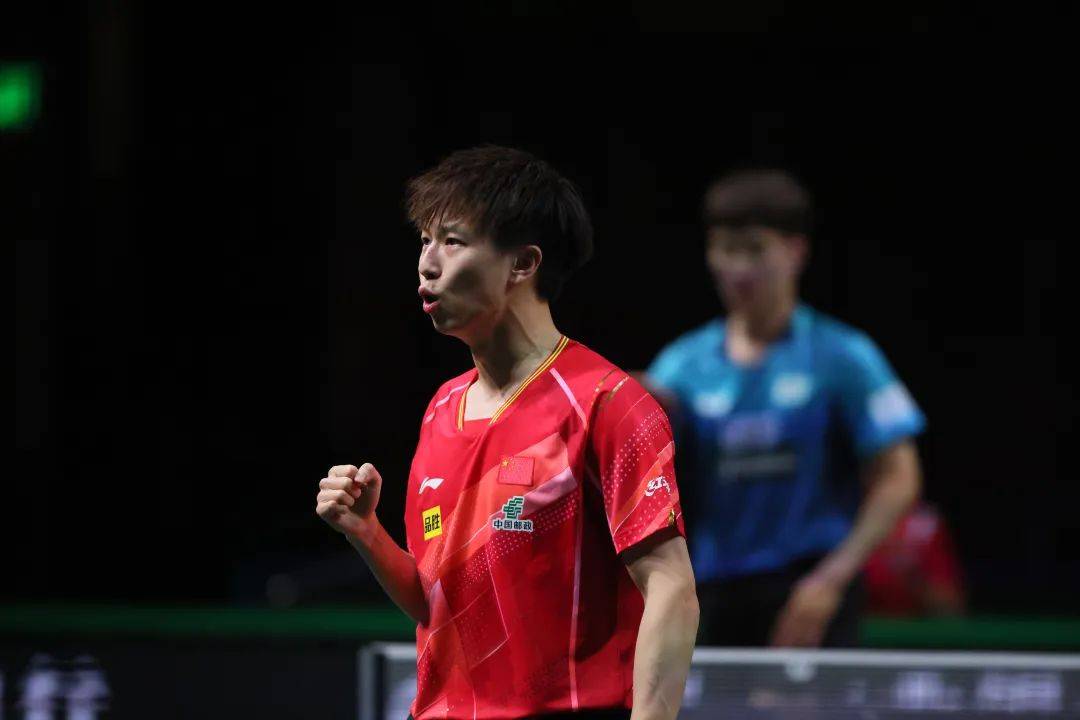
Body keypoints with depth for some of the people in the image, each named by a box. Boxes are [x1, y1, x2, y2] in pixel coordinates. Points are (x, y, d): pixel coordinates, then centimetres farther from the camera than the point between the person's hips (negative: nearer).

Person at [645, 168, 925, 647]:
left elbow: (897, 480, -3)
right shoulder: (685, 363, 9)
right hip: (719, 598, 4)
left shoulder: (843, 357, -1)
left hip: (809, 597, -4)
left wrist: (831, 579, -12)